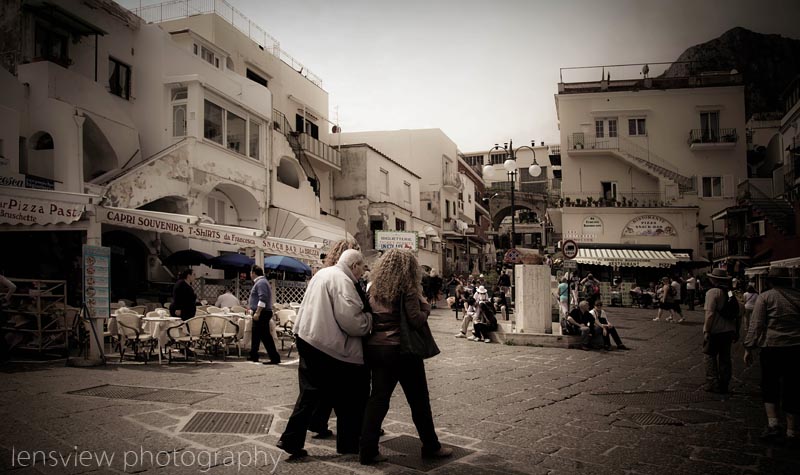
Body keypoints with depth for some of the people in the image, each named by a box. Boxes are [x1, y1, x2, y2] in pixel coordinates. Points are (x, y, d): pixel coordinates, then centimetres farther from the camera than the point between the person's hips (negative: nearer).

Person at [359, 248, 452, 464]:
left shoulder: (374, 288, 7)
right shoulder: (407, 288, -10)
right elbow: (417, 320, -16)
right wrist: (425, 305, 2)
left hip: (374, 347, 5)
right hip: (402, 349, -5)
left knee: (378, 398, 9)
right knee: (419, 400, 9)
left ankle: (368, 451, 6)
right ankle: (431, 446, 21)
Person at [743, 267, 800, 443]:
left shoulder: (766, 297, -4)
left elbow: (756, 325, -8)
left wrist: (749, 348, -3)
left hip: (772, 347, -3)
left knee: (770, 387, 12)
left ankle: (773, 423, -2)